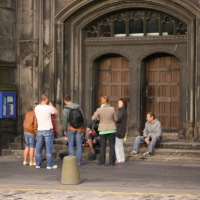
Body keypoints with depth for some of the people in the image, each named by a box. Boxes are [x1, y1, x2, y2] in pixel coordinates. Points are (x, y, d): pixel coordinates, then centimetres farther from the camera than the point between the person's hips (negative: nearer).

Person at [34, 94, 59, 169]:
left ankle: (38, 164, 12)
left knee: (38, 148, 9)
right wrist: (51, 105, 13)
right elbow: (57, 112, 3)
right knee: (49, 148, 0)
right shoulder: (49, 108, -14)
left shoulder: (36, 108, 0)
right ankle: (50, 164, 2)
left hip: (39, 130, 4)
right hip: (48, 130, -4)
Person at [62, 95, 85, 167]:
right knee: (79, 145, 6)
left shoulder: (65, 109, -9)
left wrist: (65, 130, -2)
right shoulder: (78, 107, 4)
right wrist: (83, 127, 15)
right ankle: (79, 162, 6)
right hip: (79, 128, 3)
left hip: (71, 128, -3)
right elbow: (82, 117, 7)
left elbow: (65, 120, -11)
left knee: (71, 145, 4)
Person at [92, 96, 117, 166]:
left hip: (103, 130, -1)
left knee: (103, 146, 5)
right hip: (111, 129, 1)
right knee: (112, 146, 6)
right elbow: (115, 119, 1)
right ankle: (112, 162, 5)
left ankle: (102, 162, 5)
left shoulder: (99, 110, -12)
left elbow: (93, 118, -1)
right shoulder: (112, 109, -8)